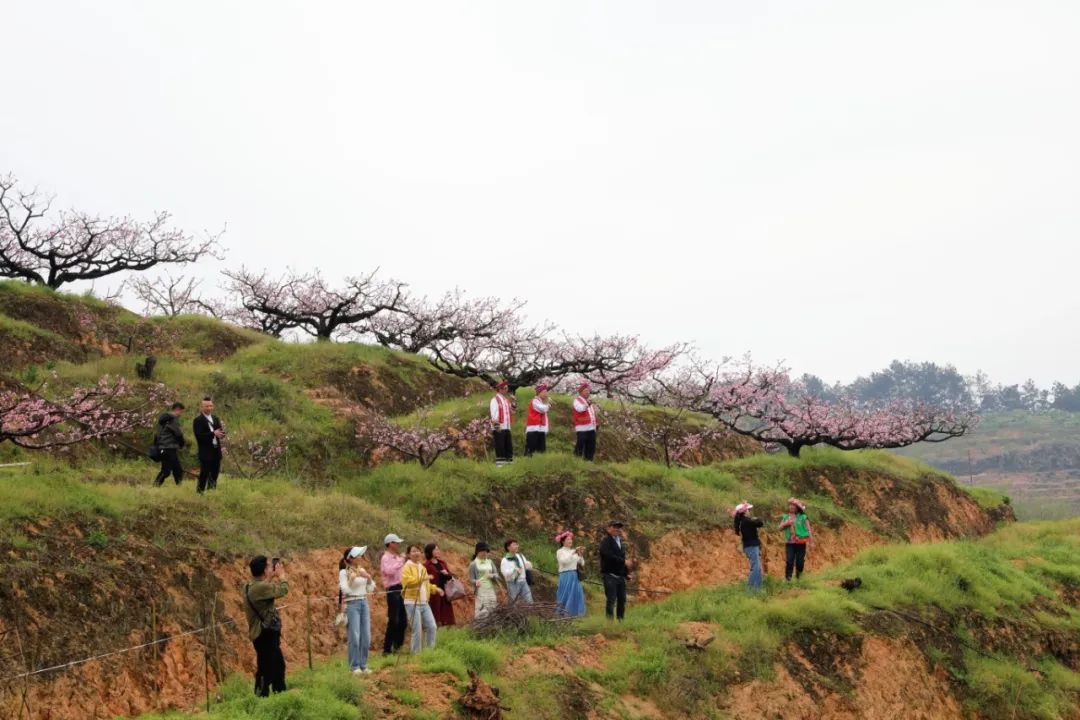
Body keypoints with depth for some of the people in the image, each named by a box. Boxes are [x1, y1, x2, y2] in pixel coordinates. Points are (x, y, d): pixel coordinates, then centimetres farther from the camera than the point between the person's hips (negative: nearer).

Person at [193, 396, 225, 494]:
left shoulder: (216, 418, 15)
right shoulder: (198, 420, -7)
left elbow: (221, 432, 10)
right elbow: (199, 435, -17)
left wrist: (221, 433, -15)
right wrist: (213, 433, -25)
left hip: (216, 451, 7)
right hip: (205, 452, -7)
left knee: (214, 474, 11)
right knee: (204, 474, -7)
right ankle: (199, 492, -1)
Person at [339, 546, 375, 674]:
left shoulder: (362, 570, 10)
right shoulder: (344, 572, -6)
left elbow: (370, 589, 12)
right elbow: (345, 589, -15)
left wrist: (369, 578, -5)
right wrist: (352, 578, -21)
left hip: (364, 603, 6)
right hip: (352, 604, -6)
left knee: (366, 637, 5)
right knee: (355, 637, -10)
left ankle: (363, 665, 13)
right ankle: (355, 666, -3)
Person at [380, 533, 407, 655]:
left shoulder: (397, 558, 17)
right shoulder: (386, 558, -9)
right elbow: (389, 571, -28)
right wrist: (400, 561, -21)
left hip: (400, 590, 9)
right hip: (393, 590, -9)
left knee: (402, 620, 11)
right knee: (393, 621, -10)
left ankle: (398, 646, 22)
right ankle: (387, 649, -7)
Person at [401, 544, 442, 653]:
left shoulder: (422, 567, 20)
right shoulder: (407, 567, -5)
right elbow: (407, 580, -23)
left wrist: (435, 589, 16)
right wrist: (423, 578, -25)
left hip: (424, 603, 7)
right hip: (412, 603, -7)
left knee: (432, 627, 2)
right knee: (417, 630, -7)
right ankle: (416, 653, 2)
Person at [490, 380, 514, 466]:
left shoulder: (507, 400, 19)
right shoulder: (495, 400, -6)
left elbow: (511, 412, 21)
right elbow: (494, 414, -13)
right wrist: (496, 424, -21)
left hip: (507, 427, 8)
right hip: (499, 428, -8)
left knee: (509, 446, 8)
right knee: (500, 446, -7)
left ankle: (509, 461, 12)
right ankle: (499, 463, -4)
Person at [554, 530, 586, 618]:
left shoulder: (574, 551, 16)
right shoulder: (560, 552, 0)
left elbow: (582, 563, 12)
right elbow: (564, 561, -19)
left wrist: (580, 555, -5)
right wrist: (573, 553, -22)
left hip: (575, 576, 6)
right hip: (565, 576, -6)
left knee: (576, 595, 3)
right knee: (566, 596, -7)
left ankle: (574, 613, 8)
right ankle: (563, 614, -4)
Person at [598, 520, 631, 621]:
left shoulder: (621, 542, 18)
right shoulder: (605, 542, -6)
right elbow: (609, 556, -21)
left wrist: (626, 572, 11)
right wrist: (624, 562, -21)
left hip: (621, 576, 7)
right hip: (610, 575, -7)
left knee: (622, 600, 8)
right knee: (611, 600, -10)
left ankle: (620, 620, 16)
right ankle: (609, 620, -8)